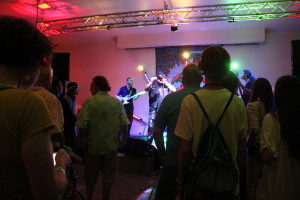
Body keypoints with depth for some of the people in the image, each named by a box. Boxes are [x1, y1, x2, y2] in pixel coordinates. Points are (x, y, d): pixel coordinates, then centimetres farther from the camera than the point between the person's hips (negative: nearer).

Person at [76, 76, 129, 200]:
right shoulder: (117, 102, -3)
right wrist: (123, 141, 4)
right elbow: (124, 124, -8)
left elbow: (82, 125, -15)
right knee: (108, 178, 16)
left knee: (90, 177, 21)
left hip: (93, 146, -1)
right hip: (111, 147, 1)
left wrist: (81, 141, 0)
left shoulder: (89, 101, -10)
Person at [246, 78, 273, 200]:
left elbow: (254, 130, -23)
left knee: (251, 183, 9)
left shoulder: (253, 106, -16)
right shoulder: (273, 105, 0)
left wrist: (248, 144, -7)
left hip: (257, 148, -6)